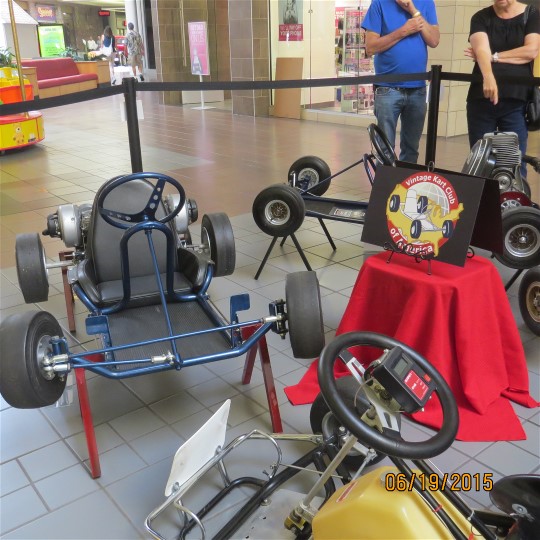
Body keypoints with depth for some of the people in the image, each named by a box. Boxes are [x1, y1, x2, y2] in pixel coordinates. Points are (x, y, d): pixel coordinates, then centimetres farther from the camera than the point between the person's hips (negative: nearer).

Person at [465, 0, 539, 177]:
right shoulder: (481, 18, 6)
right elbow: (481, 49, -13)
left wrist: (492, 57, -7)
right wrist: (488, 78, -31)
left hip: (517, 100, -1)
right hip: (481, 98, 1)